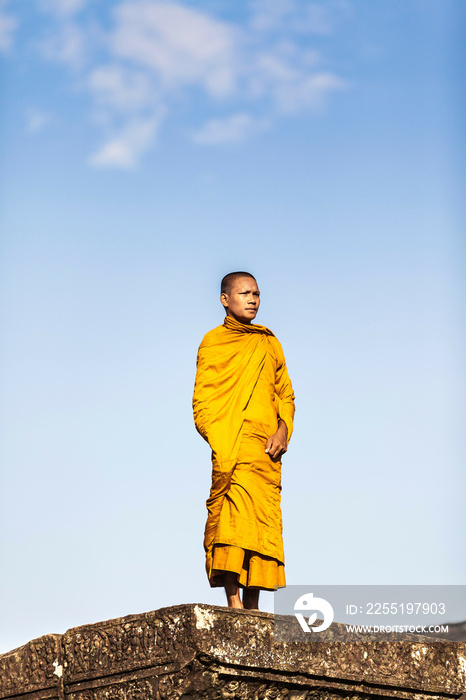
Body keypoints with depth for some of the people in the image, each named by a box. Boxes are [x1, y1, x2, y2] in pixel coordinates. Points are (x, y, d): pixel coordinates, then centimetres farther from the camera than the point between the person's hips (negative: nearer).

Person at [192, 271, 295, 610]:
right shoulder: (213, 342, 7)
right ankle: (233, 601, -21)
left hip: (267, 451, 5)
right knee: (233, 518, -17)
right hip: (231, 449, -5)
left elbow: (286, 392, 20)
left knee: (264, 523, 1)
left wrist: (283, 429, 1)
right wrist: (221, 445, -11)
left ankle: (252, 606, 4)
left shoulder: (270, 343, 20)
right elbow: (202, 401, 2)